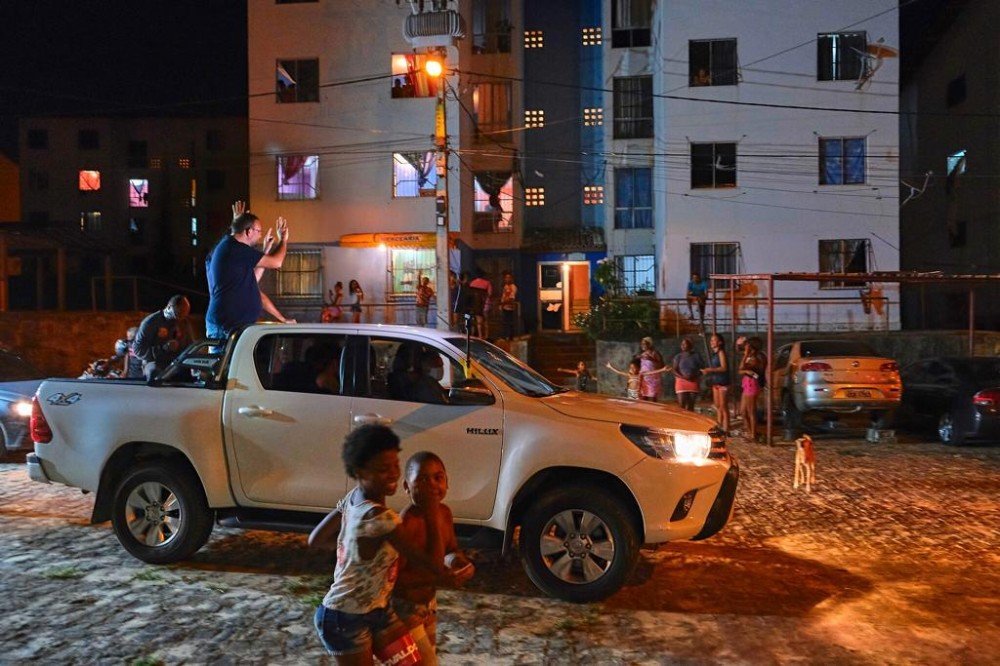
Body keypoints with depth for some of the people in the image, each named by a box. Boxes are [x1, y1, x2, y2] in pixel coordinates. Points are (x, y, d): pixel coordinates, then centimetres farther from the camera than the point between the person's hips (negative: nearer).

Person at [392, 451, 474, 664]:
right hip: (405, 607, -8)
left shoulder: (444, 512, -5)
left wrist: (460, 562, -12)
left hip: (429, 602, 8)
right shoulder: (406, 523, -30)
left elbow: (452, 549, 11)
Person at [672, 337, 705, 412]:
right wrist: (682, 377, -16)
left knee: (691, 406, 3)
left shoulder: (696, 356, 4)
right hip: (681, 382, 0)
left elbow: (702, 368, 4)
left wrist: (696, 376, -14)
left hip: (693, 382, 0)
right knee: (681, 405, -10)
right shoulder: (678, 357, 6)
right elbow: (674, 370, 2)